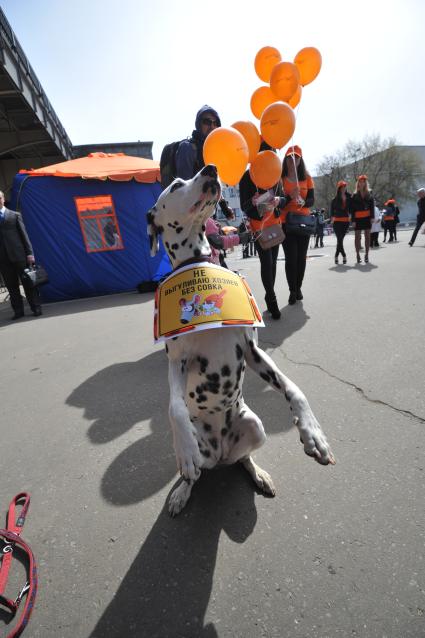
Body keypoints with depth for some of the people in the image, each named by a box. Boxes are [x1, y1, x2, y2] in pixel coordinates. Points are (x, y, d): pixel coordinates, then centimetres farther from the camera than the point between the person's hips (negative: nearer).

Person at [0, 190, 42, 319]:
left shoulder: (15, 215, 7)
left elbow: (24, 234, 2)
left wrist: (29, 253, -6)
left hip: (19, 255, -3)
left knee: (28, 283, 0)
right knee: (11, 286, 4)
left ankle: (36, 308, 7)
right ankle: (18, 310, 11)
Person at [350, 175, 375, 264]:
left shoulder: (369, 194, 10)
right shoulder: (354, 195, 4)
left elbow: (372, 206, 6)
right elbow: (352, 208, -1)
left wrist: (372, 217, -5)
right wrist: (353, 220, -8)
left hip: (367, 217, 2)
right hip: (358, 218, -2)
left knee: (367, 236, 3)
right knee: (357, 237, 0)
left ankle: (366, 255, 8)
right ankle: (358, 255, 7)